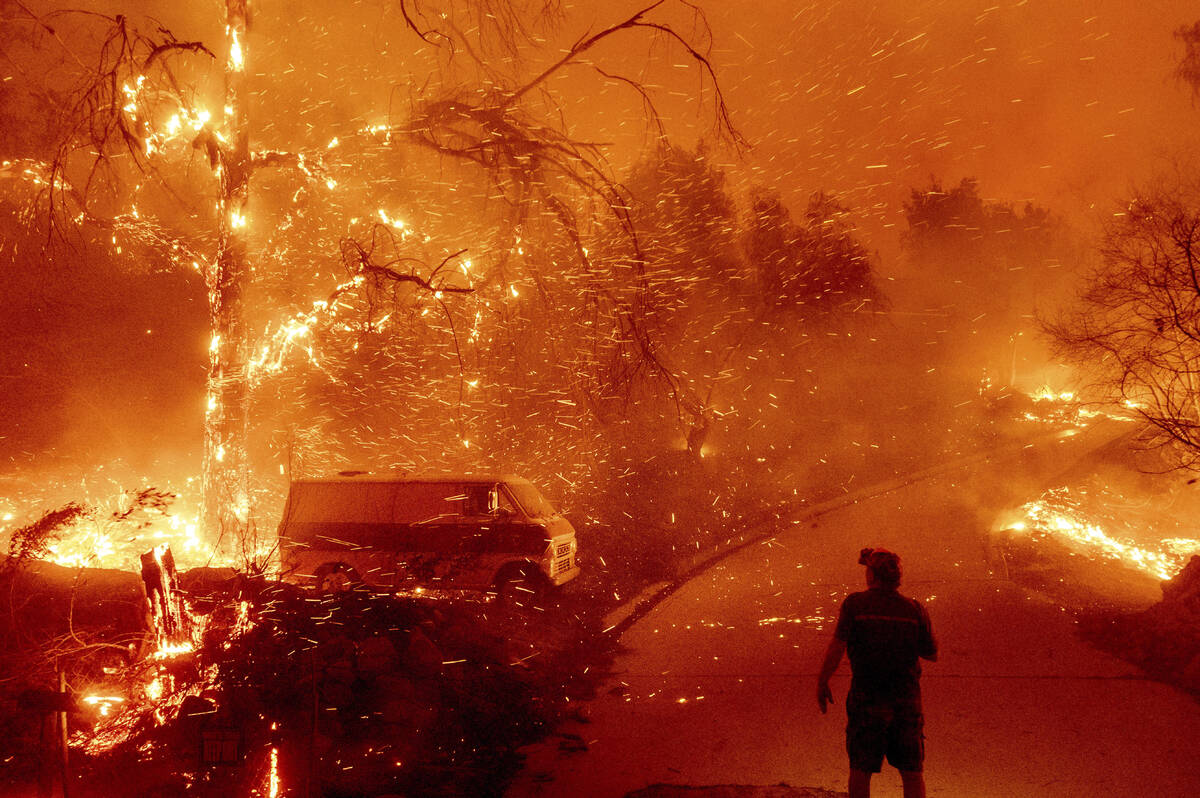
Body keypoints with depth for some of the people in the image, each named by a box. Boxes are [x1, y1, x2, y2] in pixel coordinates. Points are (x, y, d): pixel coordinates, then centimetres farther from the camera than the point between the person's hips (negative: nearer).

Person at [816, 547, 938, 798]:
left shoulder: (855, 603, -6)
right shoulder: (914, 609, 0)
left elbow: (836, 646, -12)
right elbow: (932, 654, 8)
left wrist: (822, 683, -1)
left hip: (866, 699, -2)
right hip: (907, 699, 2)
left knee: (860, 770, 8)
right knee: (912, 772, 8)